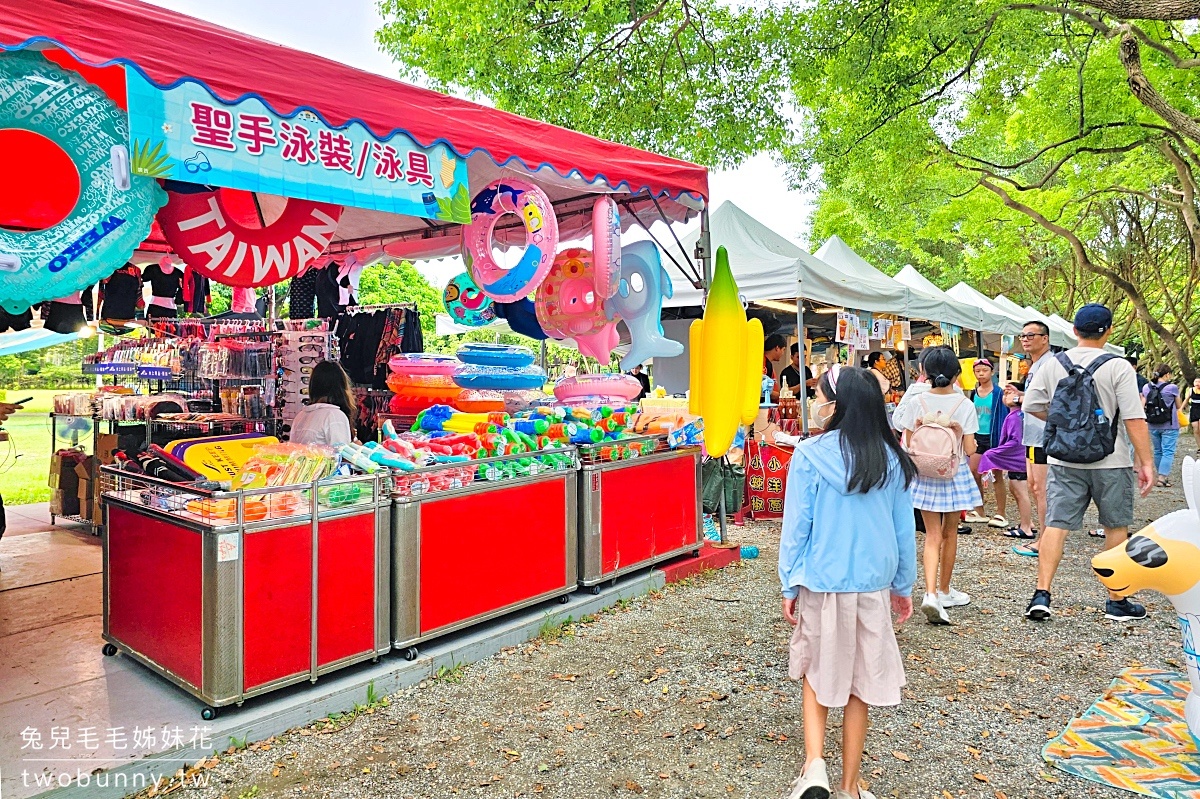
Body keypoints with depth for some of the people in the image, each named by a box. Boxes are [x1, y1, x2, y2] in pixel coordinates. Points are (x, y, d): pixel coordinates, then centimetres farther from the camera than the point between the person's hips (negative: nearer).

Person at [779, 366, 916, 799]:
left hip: (821, 583, -2)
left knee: (816, 671, 17)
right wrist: (904, 586, 17)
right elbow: (904, 530, 5)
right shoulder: (892, 459, -2)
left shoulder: (809, 455, -13)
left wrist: (789, 586, 1)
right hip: (873, 585, 3)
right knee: (859, 682, 13)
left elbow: (796, 526, -9)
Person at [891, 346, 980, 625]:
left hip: (925, 474, 1)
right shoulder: (964, 405, -8)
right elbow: (969, 449, -9)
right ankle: (944, 591, 29)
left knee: (932, 536, 4)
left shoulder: (916, 402, -6)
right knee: (949, 533, 15)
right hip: (955, 475, 0)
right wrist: (973, 445, 12)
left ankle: (931, 594, -13)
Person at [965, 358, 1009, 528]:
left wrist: (1002, 438, -13)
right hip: (978, 438, 5)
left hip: (993, 437, -5)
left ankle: (1000, 514, 9)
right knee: (974, 474, 4)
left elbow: (1004, 416, -9)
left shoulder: (998, 393, -8)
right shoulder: (973, 393, 7)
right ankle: (979, 512, 17)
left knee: (997, 475, 2)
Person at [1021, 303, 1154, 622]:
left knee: (1056, 524, 2)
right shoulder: (1118, 367, -10)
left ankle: (1041, 594, -6)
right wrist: (1146, 462, -7)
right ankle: (1117, 601, 23)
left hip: (1065, 461, 2)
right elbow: (1135, 420, -12)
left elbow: (1032, 405, 5)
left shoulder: (1053, 364, -1)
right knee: (1116, 528, 13)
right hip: (1111, 463, -2)